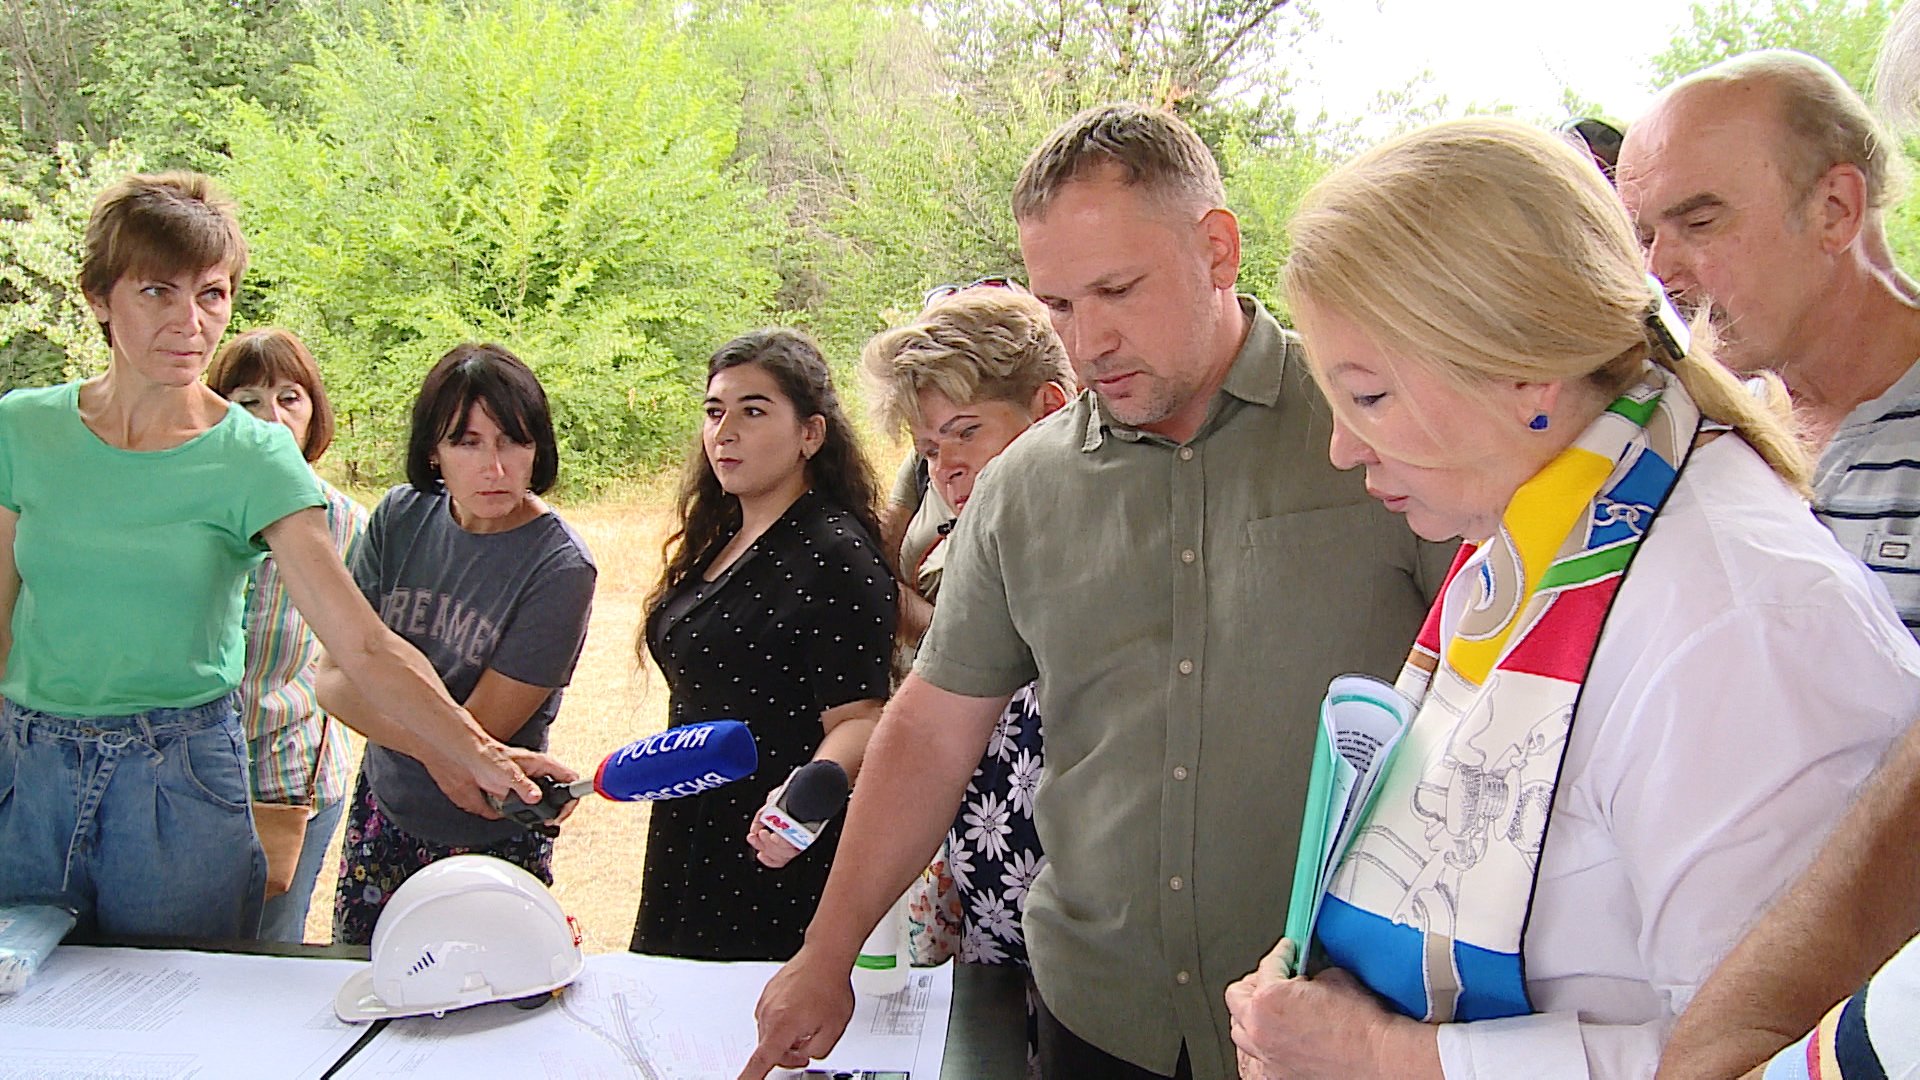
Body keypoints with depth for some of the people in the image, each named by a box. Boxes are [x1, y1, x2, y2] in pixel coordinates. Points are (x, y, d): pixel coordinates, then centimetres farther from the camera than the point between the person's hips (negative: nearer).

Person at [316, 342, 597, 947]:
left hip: (488, 844, -4)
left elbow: (475, 735, -19)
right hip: (382, 813, 5)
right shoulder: (403, 518, -5)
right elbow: (333, 679, -7)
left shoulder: (560, 568, -22)